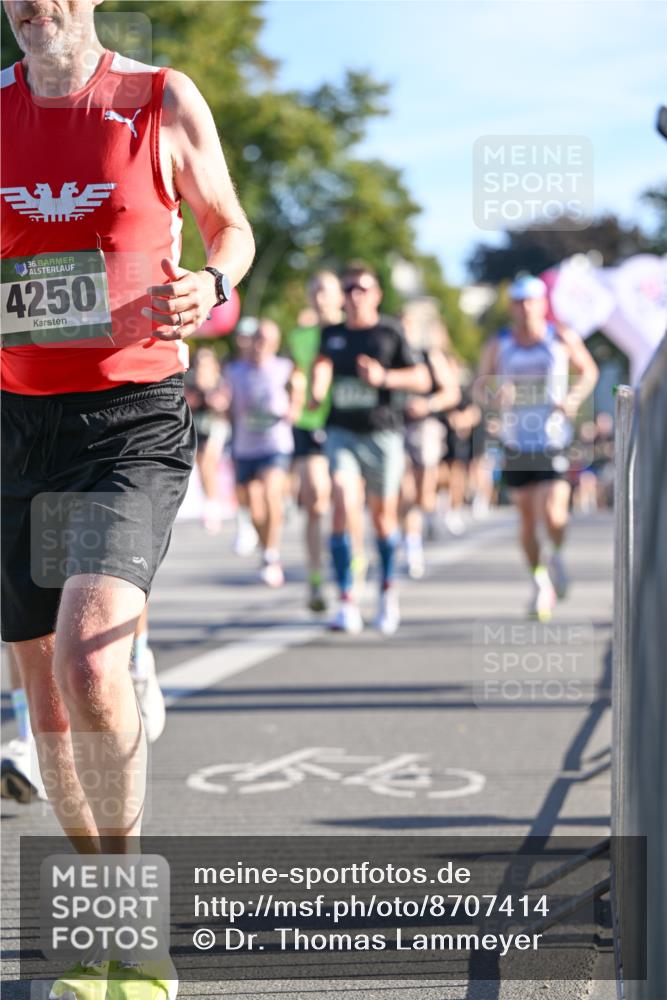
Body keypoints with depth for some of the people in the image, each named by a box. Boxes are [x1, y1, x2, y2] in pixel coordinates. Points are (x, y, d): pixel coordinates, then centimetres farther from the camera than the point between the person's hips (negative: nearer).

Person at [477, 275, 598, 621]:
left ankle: (558, 555, 14)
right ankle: (540, 580, 23)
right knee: (526, 520, 6)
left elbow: (589, 371, 15)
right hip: (516, 443, 2)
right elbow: (480, 385, 9)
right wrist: (495, 393, -14)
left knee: (552, 513, -17)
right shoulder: (498, 345, 1)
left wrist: (575, 397, -4)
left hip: (554, 440, -2)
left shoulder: (563, 339, 0)